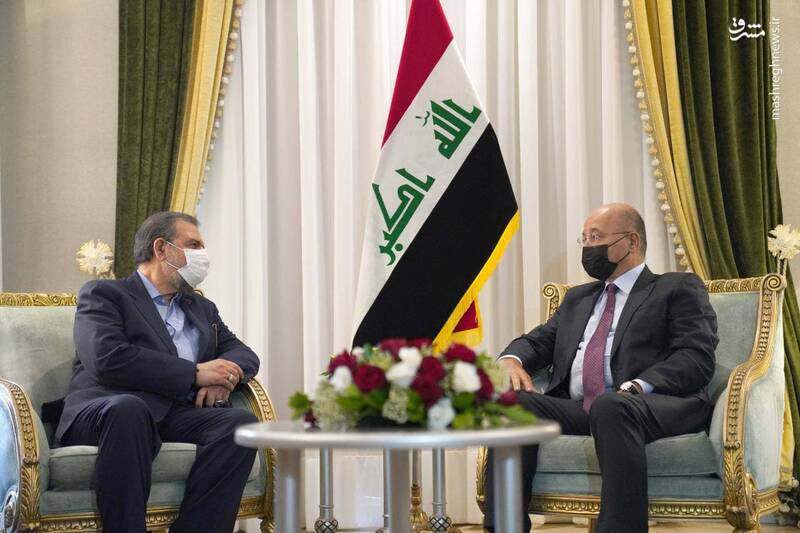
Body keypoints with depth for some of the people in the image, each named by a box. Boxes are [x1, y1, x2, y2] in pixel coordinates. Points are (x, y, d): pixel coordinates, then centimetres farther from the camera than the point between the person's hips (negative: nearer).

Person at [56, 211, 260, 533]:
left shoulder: (202, 309, 32)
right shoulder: (103, 294, 10)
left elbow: (244, 354, 23)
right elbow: (107, 359, -8)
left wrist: (222, 375, -3)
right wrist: (195, 373, -9)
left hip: (178, 416, 5)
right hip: (109, 410, -5)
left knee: (241, 422, -26)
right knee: (128, 409, -40)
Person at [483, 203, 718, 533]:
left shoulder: (678, 289, 11)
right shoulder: (577, 298, 32)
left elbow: (697, 357, -3)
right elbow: (538, 341, 26)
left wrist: (638, 387, -20)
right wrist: (512, 359, 0)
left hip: (655, 406, -5)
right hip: (577, 409, 6)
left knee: (611, 406, -39)